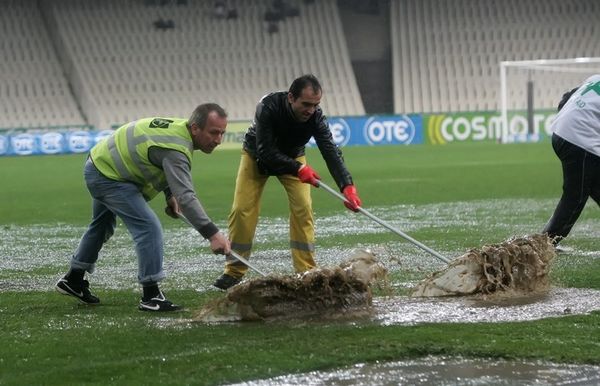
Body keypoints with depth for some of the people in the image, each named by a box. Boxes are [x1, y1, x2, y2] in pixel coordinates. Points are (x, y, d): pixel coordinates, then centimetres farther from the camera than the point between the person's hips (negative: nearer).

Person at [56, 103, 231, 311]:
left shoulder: (178, 126, -4)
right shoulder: (176, 149, -33)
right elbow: (186, 196, -41)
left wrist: (170, 195, 3)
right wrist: (212, 234, -45)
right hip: (108, 177, -11)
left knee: (102, 226, 29)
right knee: (148, 227, -18)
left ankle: (73, 280, 44)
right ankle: (151, 296, -15)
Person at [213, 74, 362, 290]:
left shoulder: (315, 116, -30)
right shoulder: (268, 107, -38)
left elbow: (330, 151, -37)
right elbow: (266, 152, -38)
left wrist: (346, 185, -51)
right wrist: (298, 169, -48)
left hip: (293, 158, 2)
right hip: (256, 157, -2)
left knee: (303, 208, -13)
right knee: (242, 210, -8)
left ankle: (306, 272, -6)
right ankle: (234, 272, 4)